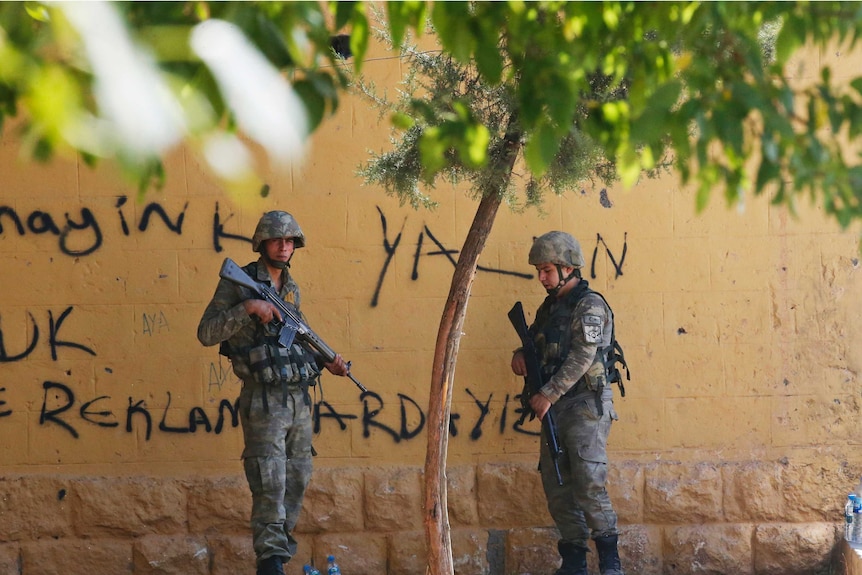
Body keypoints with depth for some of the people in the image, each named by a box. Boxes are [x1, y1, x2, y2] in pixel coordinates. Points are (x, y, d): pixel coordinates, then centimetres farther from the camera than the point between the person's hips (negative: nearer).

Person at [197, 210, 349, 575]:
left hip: (299, 399, 7)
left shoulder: (291, 290, 15)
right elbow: (206, 333, -13)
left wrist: (325, 361, 10)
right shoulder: (237, 283, -5)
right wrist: (247, 307, -23)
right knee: (270, 486, -12)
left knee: (296, 482, 12)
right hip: (264, 401, -7)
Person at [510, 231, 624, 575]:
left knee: (588, 484, -16)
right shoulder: (549, 308, 17)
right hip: (555, 409, 9)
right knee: (556, 486, 5)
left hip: (586, 407, -9)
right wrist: (520, 354, 4)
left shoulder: (589, 305, -9)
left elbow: (581, 357, -18)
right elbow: (536, 343, 28)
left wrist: (548, 394, -20)